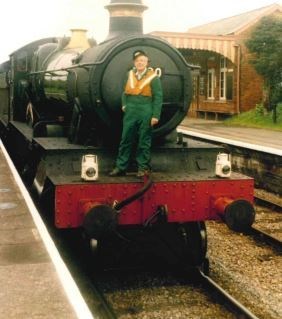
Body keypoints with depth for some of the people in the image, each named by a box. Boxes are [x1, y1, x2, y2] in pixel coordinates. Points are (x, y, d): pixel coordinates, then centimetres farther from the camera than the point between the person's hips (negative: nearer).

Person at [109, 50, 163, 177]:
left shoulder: (153, 77, -4)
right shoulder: (130, 74, 10)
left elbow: (158, 97, -6)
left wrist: (155, 115, -12)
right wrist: (124, 104, 4)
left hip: (145, 114, -4)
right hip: (130, 113, 4)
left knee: (144, 142, 4)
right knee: (126, 140, 6)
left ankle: (143, 168, 14)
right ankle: (121, 167, 13)